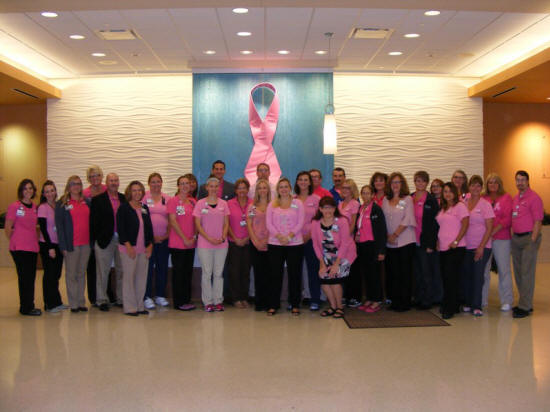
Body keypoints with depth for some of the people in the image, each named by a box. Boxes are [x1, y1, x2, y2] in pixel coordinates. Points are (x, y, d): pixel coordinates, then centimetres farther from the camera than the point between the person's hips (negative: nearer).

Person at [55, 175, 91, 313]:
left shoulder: (86, 202, 11)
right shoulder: (62, 203, -1)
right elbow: (59, 224, -5)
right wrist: (63, 245, -12)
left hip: (86, 243, 4)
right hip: (71, 244, -4)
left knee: (82, 273, 11)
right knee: (71, 274, 3)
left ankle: (81, 302, 17)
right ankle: (73, 303, 9)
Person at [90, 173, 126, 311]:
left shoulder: (124, 199, 8)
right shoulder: (98, 200, -1)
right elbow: (94, 221, -3)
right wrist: (95, 240, -8)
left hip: (122, 240, 3)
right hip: (105, 240, -3)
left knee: (121, 270, 9)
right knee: (103, 271, 4)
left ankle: (121, 299, 20)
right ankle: (102, 300, 14)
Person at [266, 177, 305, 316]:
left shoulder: (297, 203, 6)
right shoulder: (272, 205, 10)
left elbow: (300, 223, -3)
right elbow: (268, 223, 1)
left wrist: (289, 236, -15)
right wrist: (279, 236, -13)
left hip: (295, 243, -1)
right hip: (275, 244, 1)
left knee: (294, 273, 2)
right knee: (275, 274, 3)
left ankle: (295, 305, 12)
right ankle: (273, 305, 10)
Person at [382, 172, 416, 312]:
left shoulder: (407, 199, -1)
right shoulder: (386, 200, 11)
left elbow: (407, 220, -9)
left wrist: (395, 235, -12)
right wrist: (387, 235, -4)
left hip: (405, 241, -4)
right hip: (390, 243, 4)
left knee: (405, 273, 0)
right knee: (392, 272, 6)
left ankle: (404, 303, 7)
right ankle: (394, 301, 15)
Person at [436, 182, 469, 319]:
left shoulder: (460, 206, -5)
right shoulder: (442, 208, 16)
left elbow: (465, 225, -12)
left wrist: (456, 241, -17)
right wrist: (438, 241, 9)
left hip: (456, 248, -7)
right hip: (443, 248, 7)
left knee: (451, 277, -6)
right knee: (445, 277, 8)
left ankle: (449, 309, 1)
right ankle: (452, 306, 19)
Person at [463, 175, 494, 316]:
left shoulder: (485, 204, -4)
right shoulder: (463, 203, 6)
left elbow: (489, 228, -7)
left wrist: (481, 247, -13)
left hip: (481, 246, -3)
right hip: (466, 246, 3)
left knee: (478, 275, -5)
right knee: (466, 274, 7)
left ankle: (477, 306, 2)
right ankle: (468, 303, 19)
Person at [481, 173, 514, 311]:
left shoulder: (506, 198, 2)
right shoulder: (482, 198, 9)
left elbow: (508, 218, -6)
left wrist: (494, 231, -15)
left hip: (501, 239, -3)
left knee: (504, 269, 0)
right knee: (482, 269, 7)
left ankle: (507, 301, 8)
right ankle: (481, 299, 17)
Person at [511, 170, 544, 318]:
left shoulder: (534, 198, -8)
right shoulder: (515, 198, 15)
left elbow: (538, 221, -12)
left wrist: (532, 241, -16)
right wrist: (512, 237, 12)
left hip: (529, 238, -8)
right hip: (516, 238, 8)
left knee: (527, 273, -7)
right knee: (518, 272, 11)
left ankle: (525, 307, -3)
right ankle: (525, 303, 21)